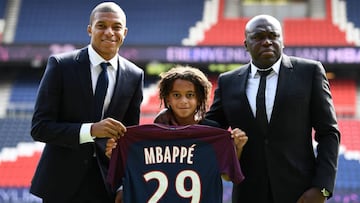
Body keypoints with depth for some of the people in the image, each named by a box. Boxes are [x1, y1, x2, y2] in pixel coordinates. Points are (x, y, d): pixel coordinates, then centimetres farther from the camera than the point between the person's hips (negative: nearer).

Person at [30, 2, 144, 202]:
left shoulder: (135, 76, 3)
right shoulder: (61, 65, -6)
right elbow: (39, 127, -10)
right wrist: (90, 130, -22)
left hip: (107, 186, 2)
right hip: (62, 184, -2)